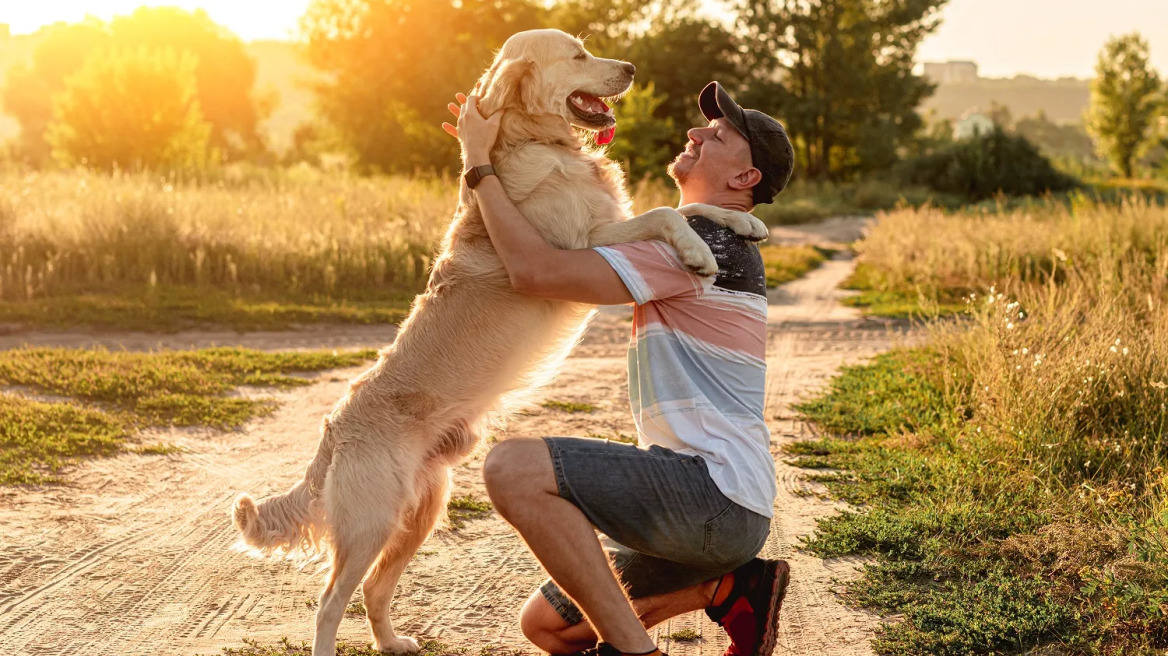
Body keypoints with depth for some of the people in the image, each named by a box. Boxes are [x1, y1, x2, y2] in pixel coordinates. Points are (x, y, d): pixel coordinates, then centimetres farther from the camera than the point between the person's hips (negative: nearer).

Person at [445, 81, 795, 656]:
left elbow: (536, 271, -19)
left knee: (513, 468, -26)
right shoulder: (719, 244, 20)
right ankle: (731, 587, 11)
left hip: (715, 493, -10)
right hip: (718, 507, 10)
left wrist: (479, 162, -8)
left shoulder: (702, 242, -12)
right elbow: (576, 243, 28)